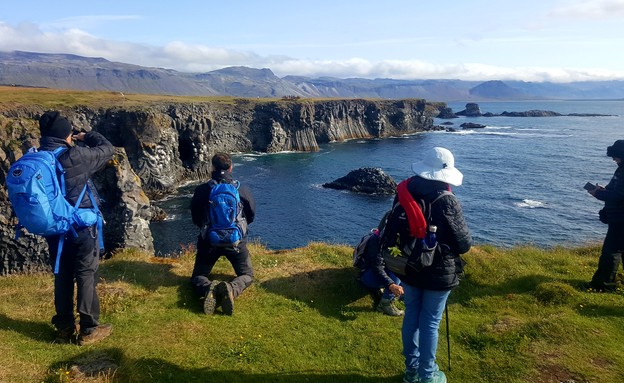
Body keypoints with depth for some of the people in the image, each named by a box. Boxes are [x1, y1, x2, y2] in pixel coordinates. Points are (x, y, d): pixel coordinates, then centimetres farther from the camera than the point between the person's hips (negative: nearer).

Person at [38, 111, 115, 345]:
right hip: (81, 228, -6)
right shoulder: (75, 156, -21)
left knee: (62, 277, 17)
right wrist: (87, 136, 10)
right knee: (86, 276, 6)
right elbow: (107, 149, -8)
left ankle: (64, 328, 28)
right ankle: (88, 330, 15)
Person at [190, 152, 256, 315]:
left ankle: (209, 289, -21)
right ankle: (232, 289, -18)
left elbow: (195, 219, 7)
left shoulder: (202, 190, -5)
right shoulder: (243, 189, -5)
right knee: (247, 275, 18)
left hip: (209, 242, 0)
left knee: (197, 278, 17)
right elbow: (251, 216, 9)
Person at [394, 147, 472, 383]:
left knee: (411, 317, 17)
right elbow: (464, 244, -15)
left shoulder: (404, 193, -5)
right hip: (438, 273, -5)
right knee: (430, 323, 8)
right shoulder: (447, 201, -21)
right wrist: (451, 242, 7)